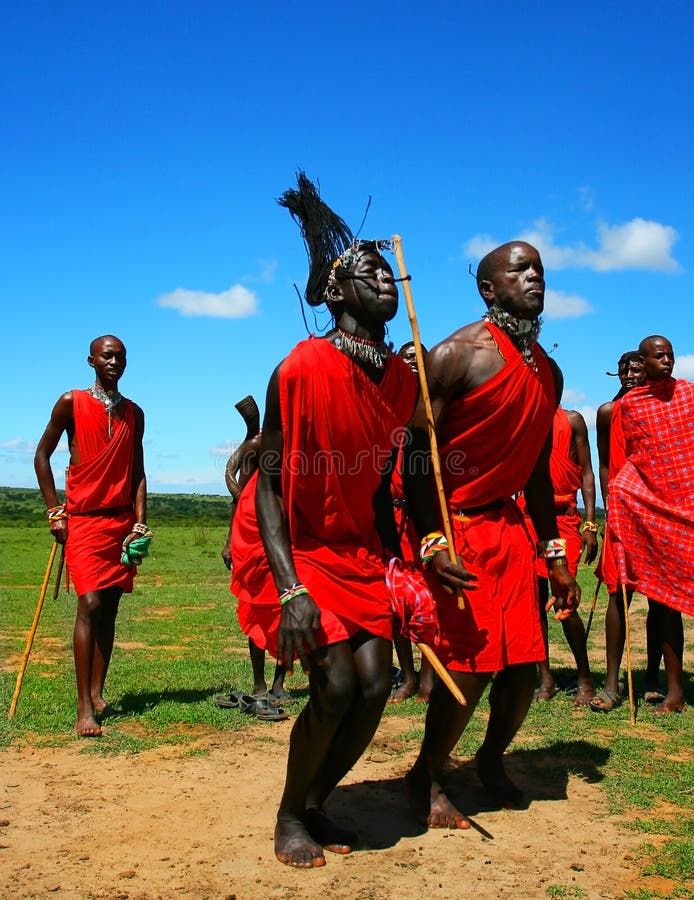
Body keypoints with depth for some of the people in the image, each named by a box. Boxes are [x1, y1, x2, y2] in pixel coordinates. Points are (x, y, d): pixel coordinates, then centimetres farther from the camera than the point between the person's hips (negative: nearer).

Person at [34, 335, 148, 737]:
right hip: (82, 520, -4)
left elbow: (138, 472, 11)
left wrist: (140, 523, 2)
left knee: (110, 607, 4)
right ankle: (84, 708, -13)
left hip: (122, 520, 4)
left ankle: (97, 692, 13)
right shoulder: (72, 403, -1)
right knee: (90, 605, -13)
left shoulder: (134, 413, 11)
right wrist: (55, 512, -3)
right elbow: (42, 455, 3)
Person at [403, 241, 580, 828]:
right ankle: (427, 779, 17)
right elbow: (415, 455, -15)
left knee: (525, 662, 5)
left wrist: (556, 557, 17)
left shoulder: (548, 372, 12)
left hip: (510, 526, 7)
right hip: (453, 526, -7)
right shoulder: (457, 354, -11)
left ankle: (492, 761, 33)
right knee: (470, 665, -8)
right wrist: (432, 545, -23)